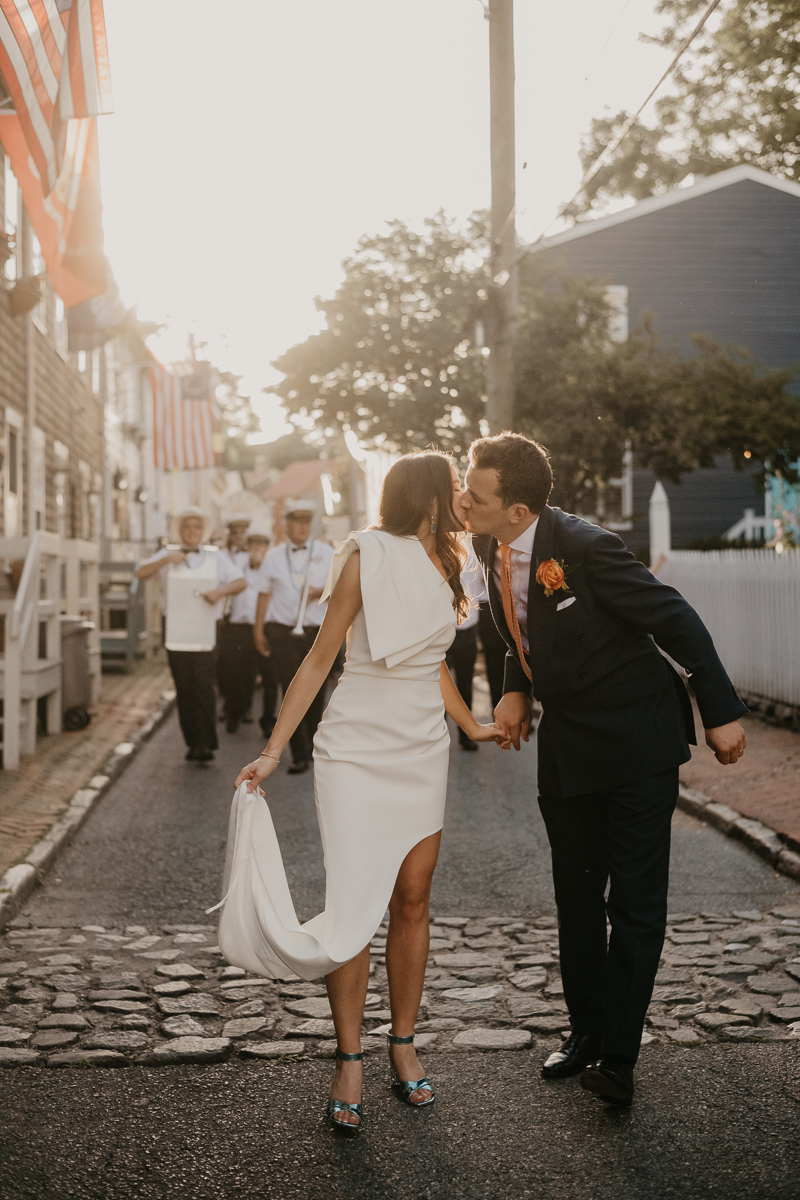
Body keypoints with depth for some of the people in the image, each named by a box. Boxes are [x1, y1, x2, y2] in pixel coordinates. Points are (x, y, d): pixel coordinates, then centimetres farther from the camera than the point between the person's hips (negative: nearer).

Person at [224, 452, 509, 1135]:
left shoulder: (444, 566, 11)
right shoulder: (368, 556, -10)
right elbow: (321, 659, -8)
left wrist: (470, 724, 32)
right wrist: (273, 753, -10)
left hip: (424, 751, 6)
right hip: (357, 747, -6)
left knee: (411, 901, 6)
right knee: (354, 904, -6)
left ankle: (404, 1046, 19)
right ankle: (349, 1061, 7)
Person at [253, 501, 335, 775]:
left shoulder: (326, 553, 9)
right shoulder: (274, 556, 11)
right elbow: (265, 594, 12)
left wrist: (321, 591, -13)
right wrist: (258, 629, 9)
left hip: (318, 631, 1)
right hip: (282, 631, 0)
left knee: (315, 692, 5)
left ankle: (314, 748, 23)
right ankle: (299, 755, -7)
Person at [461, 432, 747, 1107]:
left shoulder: (585, 548, -26)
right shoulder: (493, 549, -3)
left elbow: (677, 621, -19)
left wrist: (723, 714, -15)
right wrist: (517, 688, 0)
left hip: (637, 739, -7)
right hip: (566, 740, 7)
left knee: (636, 901, -1)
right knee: (576, 893, 15)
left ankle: (618, 1054, 11)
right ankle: (586, 1030, 30)